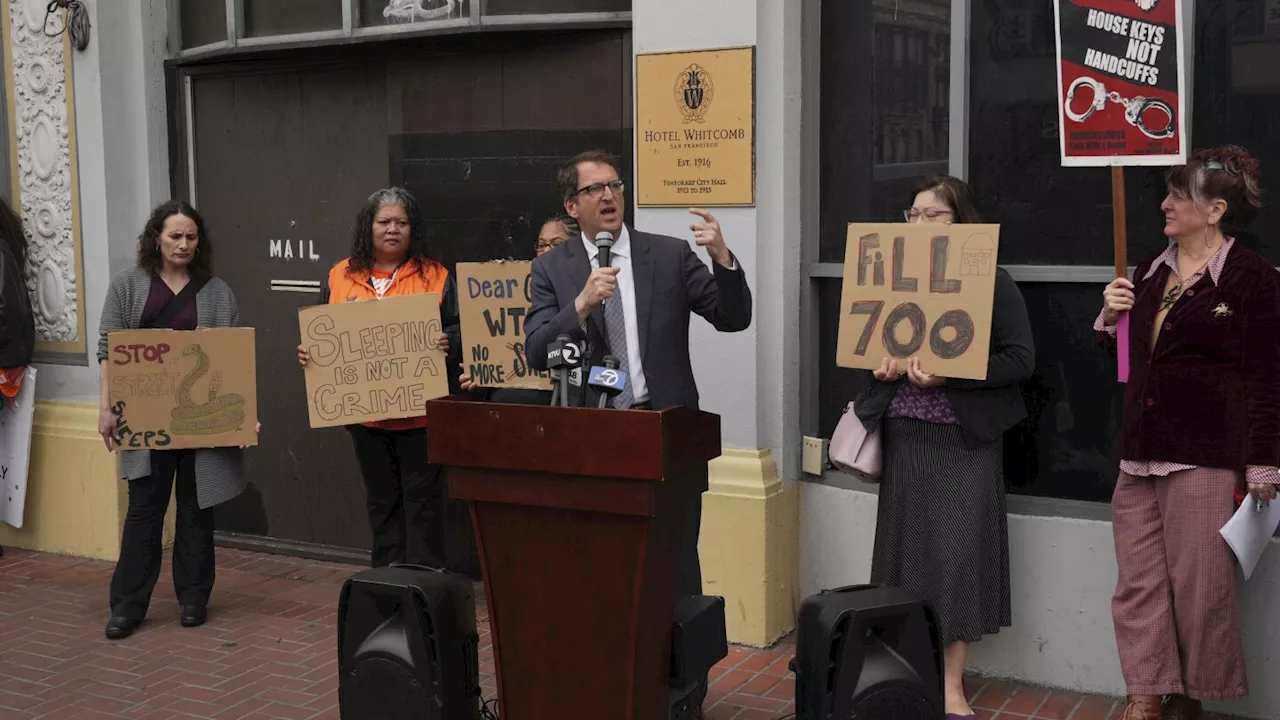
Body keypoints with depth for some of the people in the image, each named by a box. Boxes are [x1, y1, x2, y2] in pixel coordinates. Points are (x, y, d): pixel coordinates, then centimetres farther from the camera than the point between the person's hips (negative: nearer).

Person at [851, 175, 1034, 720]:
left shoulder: (992, 280, -3)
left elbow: (1021, 360, -9)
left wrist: (948, 374, -19)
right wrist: (882, 365, -5)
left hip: (964, 436, -4)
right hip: (904, 434, 4)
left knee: (958, 552, -3)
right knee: (907, 548, 5)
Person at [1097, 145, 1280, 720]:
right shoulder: (1151, 272, 14)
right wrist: (1111, 317, 5)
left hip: (1204, 457, -7)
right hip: (1139, 454, 7)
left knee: (1198, 586, 1)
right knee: (1139, 584, 6)